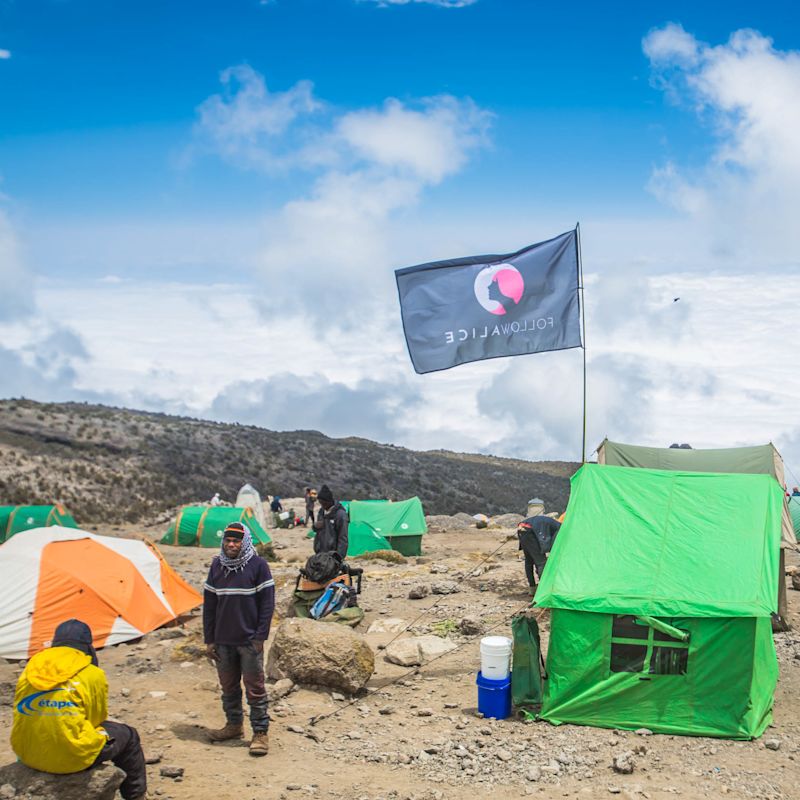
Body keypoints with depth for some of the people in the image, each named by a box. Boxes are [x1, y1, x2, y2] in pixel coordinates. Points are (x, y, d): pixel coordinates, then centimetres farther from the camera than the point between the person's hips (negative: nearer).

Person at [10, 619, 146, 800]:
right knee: (128, 735, 19)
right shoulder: (92, 674, -7)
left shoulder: (30, 669, 5)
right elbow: (97, 719, 5)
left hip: (27, 755, 5)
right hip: (73, 759, -5)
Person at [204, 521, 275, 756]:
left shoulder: (258, 565, -7)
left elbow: (267, 603, -7)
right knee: (228, 686, 15)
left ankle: (260, 732, 8)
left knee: (255, 687, -1)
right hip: (223, 640, 5)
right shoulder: (216, 566, 5)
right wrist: (209, 639, 6)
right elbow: (209, 604, 10)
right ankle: (234, 725, 31)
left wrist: (260, 637, -11)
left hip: (249, 640, -4)